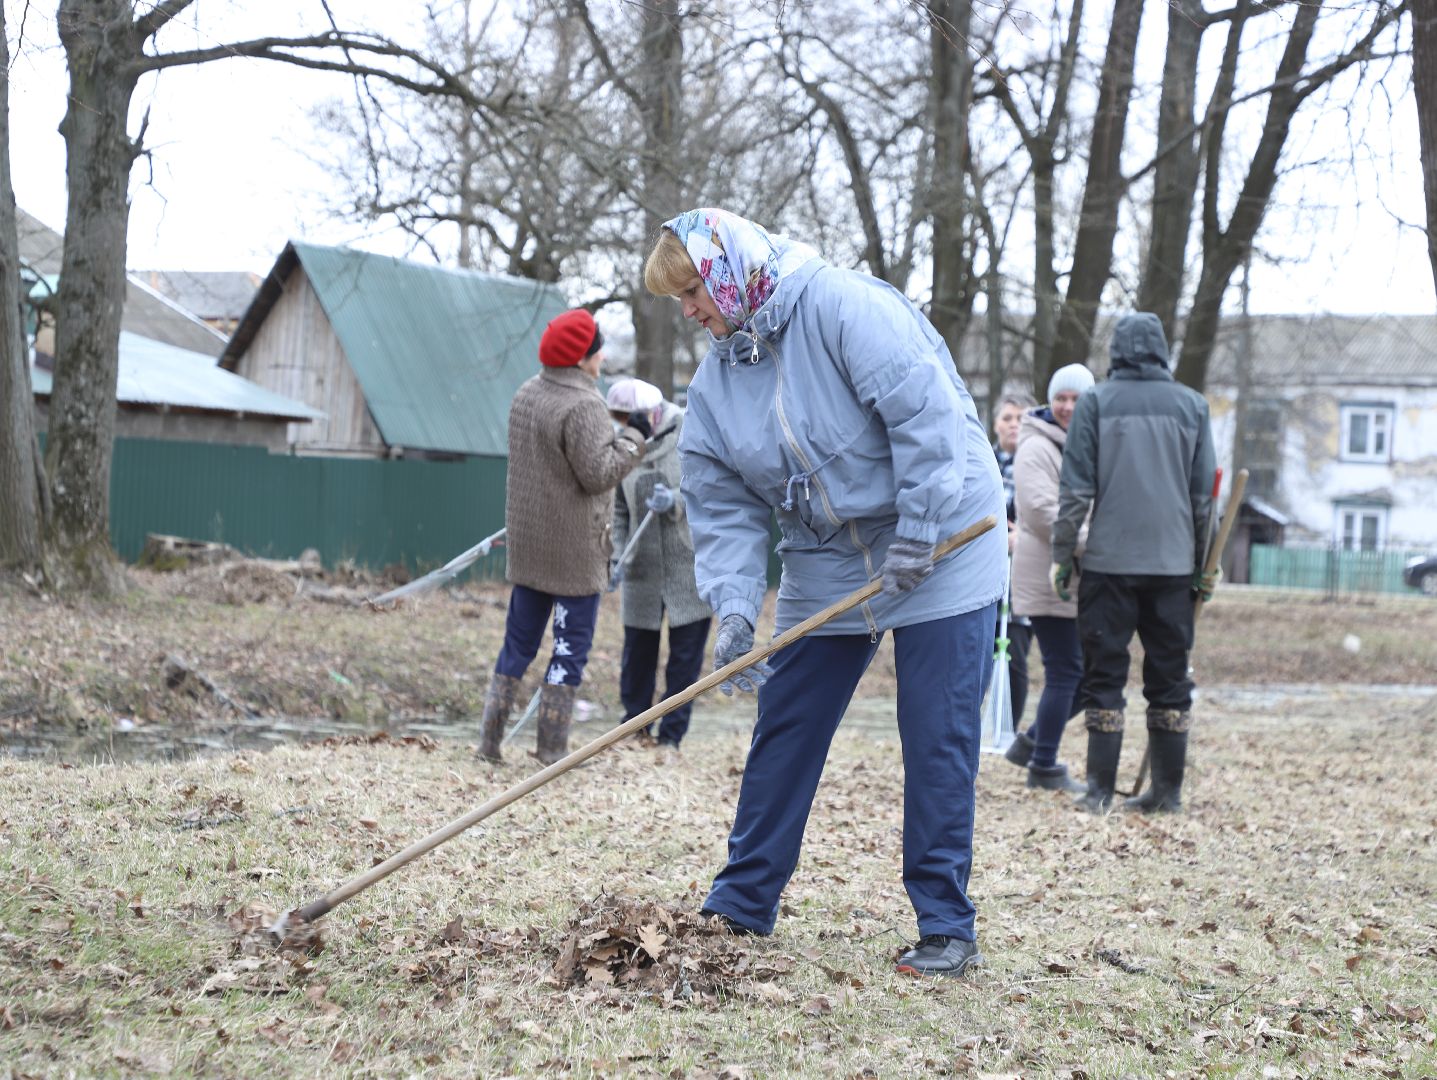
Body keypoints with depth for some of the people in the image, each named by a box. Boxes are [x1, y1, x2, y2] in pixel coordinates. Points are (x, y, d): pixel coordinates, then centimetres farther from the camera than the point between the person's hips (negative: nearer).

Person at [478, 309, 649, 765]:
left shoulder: (525, 396, 9)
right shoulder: (582, 406, -19)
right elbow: (598, 473, -20)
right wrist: (633, 437, -10)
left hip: (527, 543, 8)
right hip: (574, 548, -8)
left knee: (519, 640, 14)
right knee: (571, 646, 2)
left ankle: (491, 738, 13)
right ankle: (552, 747, 4)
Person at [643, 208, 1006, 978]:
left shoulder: (842, 306, -19)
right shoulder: (714, 382, 3)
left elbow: (925, 409, -25)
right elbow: (726, 508, 1)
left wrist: (916, 535, -24)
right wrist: (733, 608, -14)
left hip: (940, 546, -7)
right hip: (827, 565, 7)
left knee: (937, 739, -5)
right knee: (785, 728, 8)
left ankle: (947, 929, 2)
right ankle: (739, 906, 19)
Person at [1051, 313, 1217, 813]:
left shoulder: (1095, 403, -2)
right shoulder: (1191, 405, 6)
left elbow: (1076, 489, -4)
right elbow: (1204, 492, 9)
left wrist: (1061, 556, 4)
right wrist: (1203, 565, 16)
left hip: (1109, 561, -2)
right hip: (1173, 562, 2)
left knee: (1104, 675, 3)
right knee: (1169, 677, 9)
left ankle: (1100, 789, 0)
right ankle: (1168, 788, 11)